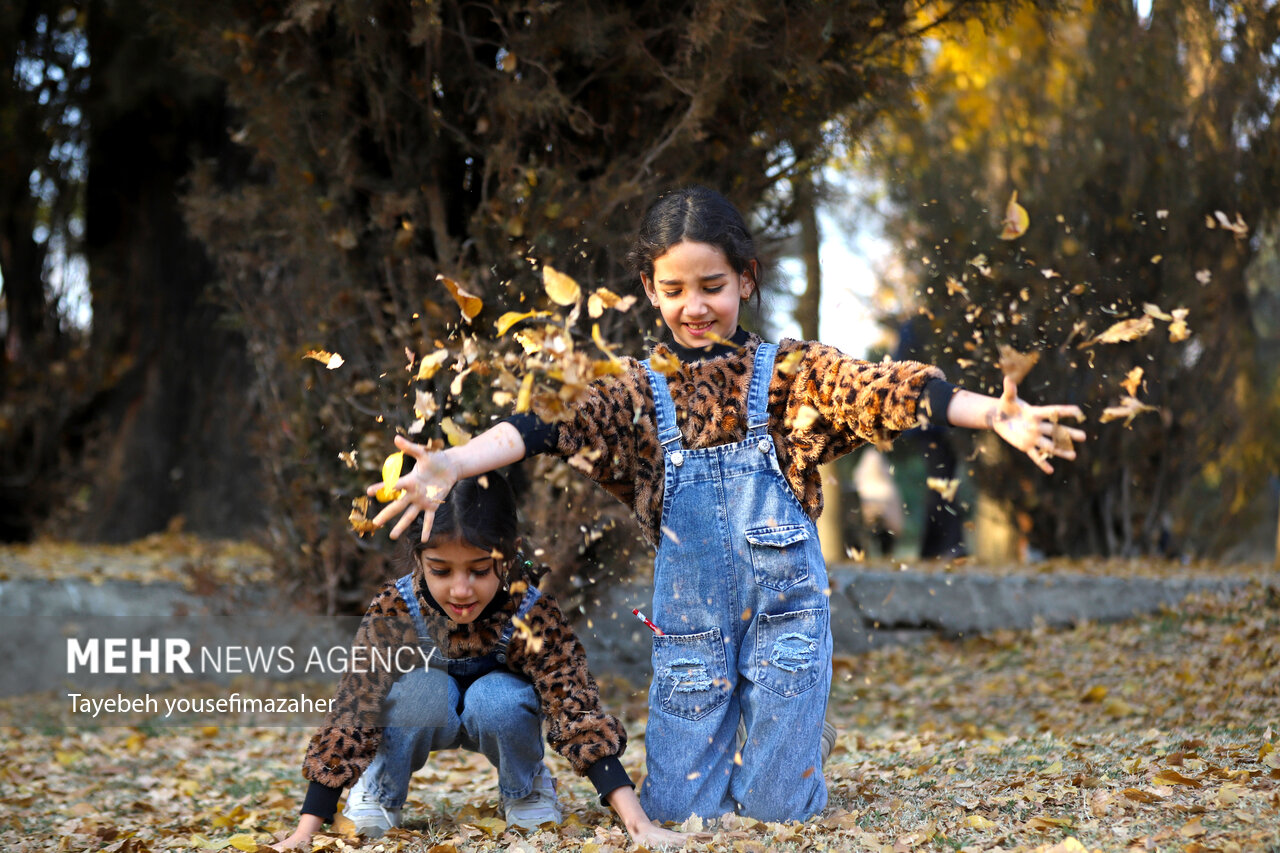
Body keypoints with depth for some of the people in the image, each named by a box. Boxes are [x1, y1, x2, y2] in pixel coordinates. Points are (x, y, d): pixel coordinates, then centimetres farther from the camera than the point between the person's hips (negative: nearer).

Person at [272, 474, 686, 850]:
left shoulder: (533, 616, -32)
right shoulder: (392, 612, -32)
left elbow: (579, 713, -36)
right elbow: (348, 720, -30)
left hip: (500, 719, 1)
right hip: (423, 718, 0)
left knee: (495, 697, -34)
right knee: (423, 687, -34)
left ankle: (526, 787, -1)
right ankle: (379, 789, -5)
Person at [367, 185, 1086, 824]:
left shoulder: (792, 373, 2)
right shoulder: (637, 393, 4)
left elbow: (889, 391, -9)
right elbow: (547, 428, -8)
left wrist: (995, 416, -23)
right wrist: (452, 466, -25)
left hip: (787, 606, -1)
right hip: (689, 617, 1)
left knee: (778, 805, -1)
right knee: (680, 806, 4)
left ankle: (771, 762, 32)